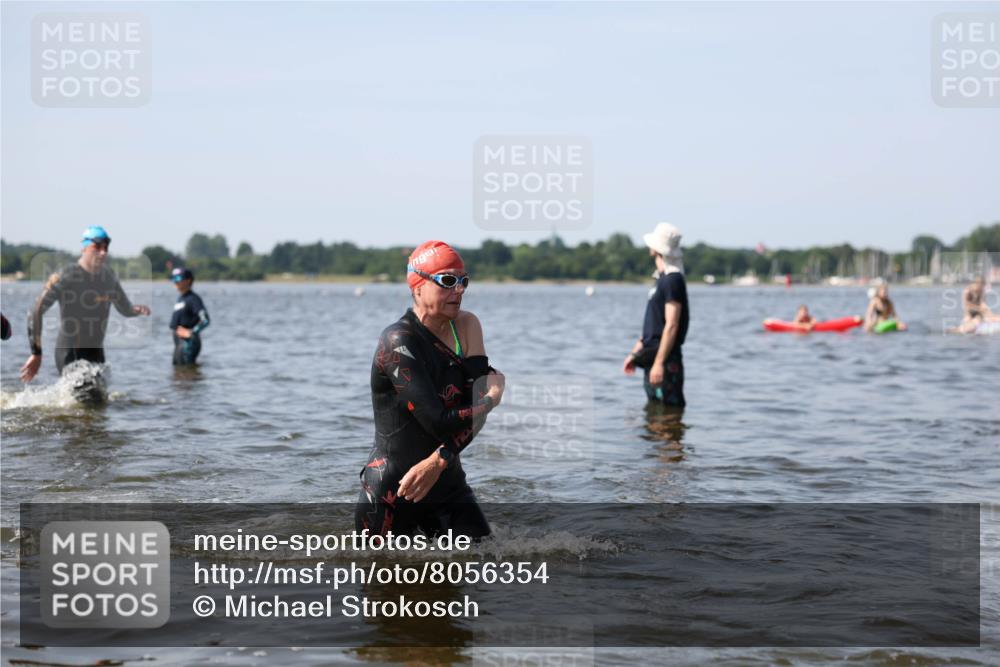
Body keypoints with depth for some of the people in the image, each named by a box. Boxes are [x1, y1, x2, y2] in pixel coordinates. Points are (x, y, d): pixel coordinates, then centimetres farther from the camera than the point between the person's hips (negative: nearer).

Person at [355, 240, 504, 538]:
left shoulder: (467, 326, 2)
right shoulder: (398, 342, -18)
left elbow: (477, 406, -6)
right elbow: (439, 423, -24)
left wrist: (438, 461, -19)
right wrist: (493, 396, -8)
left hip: (447, 483, 6)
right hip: (390, 493, -6)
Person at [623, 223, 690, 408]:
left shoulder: (672, 280, -14)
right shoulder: (662, 279, 16)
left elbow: (671, 326, -21)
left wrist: (659, 363, -24)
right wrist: (634, 353, 21)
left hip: (666, 361, -10)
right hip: (652, 358, 10)